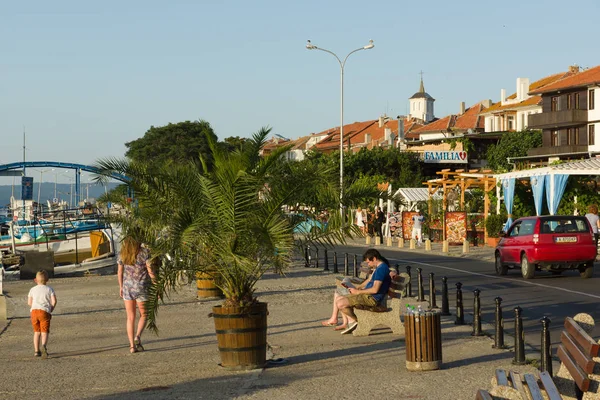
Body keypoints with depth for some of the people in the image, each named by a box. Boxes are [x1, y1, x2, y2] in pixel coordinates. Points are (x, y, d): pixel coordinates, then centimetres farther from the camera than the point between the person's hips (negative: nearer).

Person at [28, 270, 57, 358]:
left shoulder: (33, 289, 14)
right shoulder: (49, 289, 8)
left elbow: (29, 302, 9)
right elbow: (54, 301, -2)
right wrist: (51, 310, 12)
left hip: (34, 311, 2)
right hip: (45, 312, -2)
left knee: (37, 331, 16)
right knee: (44, 332, -4)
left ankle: (36, 351, 16)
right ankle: (44, 346, -33)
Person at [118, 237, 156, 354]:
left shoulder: (123, 253, 2)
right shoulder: (145, 252, -10)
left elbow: (120, 272, 8)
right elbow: (150, 271, -11)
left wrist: (121, 287, 20)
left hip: (127, 286, 3)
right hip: (141, 287, -3)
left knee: (130, 318, 9)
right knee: (143, 315, 13)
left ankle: (132, 345, 5)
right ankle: (137, 336, -10)